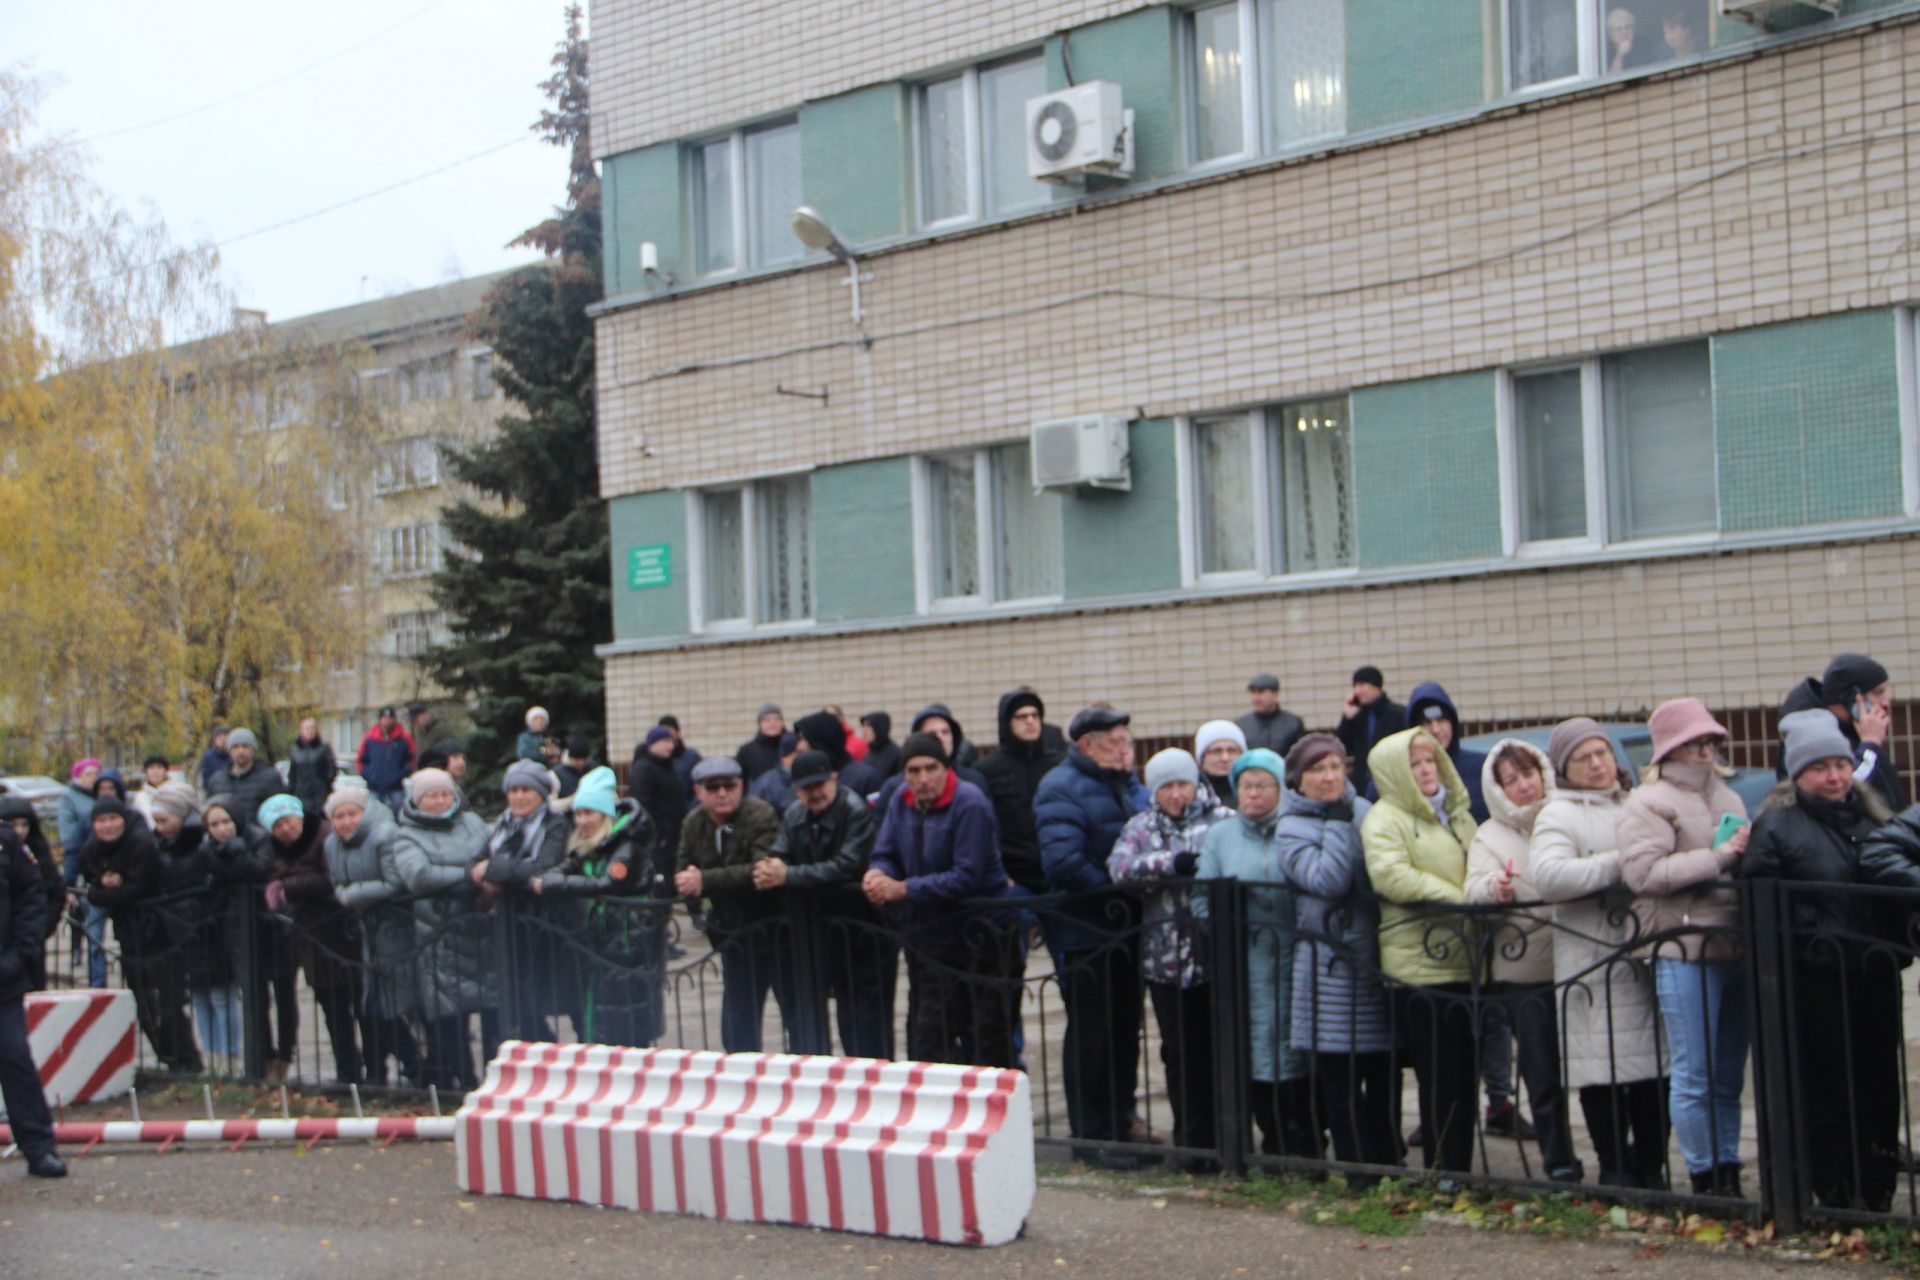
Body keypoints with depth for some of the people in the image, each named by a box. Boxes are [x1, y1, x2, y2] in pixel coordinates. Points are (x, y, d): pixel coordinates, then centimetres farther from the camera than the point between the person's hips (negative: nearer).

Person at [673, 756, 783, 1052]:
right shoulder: (694, 824, 5)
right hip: (735, 933, 7)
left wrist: (705, 880, -33)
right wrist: (691, 885, -19)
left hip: (774, 926, -6)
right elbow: (683, 876, 6)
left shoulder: (762, 815, -18)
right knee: (738, 1024, 12)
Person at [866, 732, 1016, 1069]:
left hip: (978, 938, -6)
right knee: (925, 1041, 9)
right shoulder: (901, 801, 4)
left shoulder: (970, 804, -17)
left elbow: (967, 877, -21)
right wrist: (878, 875, -18)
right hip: (928, 937, 6)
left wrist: (904, 889, -22)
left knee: (986, 1044, -1)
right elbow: (886, 855, 7)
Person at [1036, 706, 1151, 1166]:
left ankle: (1121, 1118, 26)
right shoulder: (1061, 789, -13)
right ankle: (1092, 1134, 5)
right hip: (1086, 933, -8)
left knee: (1125, 1027, 14)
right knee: (1091, 1033, -2)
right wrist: (1116, 891, -20)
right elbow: (1062, 860, -24)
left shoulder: (1130, 786, 15)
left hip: (1127, 928, 8)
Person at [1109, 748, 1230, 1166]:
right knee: (1180, 1051, 5)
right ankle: (1193, 1143, 14)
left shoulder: (1222, 820, 5)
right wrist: (1172, 862, -19)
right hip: (1167, 957, 2)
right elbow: (1120, 866, -7)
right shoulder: (1141, 828, 11)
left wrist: (1199, 865, -23)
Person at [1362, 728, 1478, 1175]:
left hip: (1464, 961, 7)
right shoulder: (1385, 819, -4)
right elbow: (1389, 875, -20)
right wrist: (1456, 897, -18)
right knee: (1440, 1083, -6)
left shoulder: (1456, 815, 20)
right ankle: (1442, 1175, 0)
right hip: (1420, 966, -7)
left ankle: (1461, 1173, 16)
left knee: (1465, 1077, 9)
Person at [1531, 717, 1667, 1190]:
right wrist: (1621, 864, -17)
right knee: (1605, 1068, -4)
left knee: (1655, 1065, 6)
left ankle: (1650, 1167, 16)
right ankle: (1615, 1169, 7)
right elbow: (1549, 877, -19)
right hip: (1593, 961, -6)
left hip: (1646, 954, 6)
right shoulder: (1559, 816, -2)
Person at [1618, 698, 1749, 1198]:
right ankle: (1704, 1179, 4)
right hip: (1684, 953, -7)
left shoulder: (1725, 795, 19)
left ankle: (1728, 1177, 18)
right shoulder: (1649, 803, -4)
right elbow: (1643, 872, -17)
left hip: (1734, 948, 7)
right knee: (1695, 1077, -3)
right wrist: (1718, 858, -16)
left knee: (1728, 1076, 11)